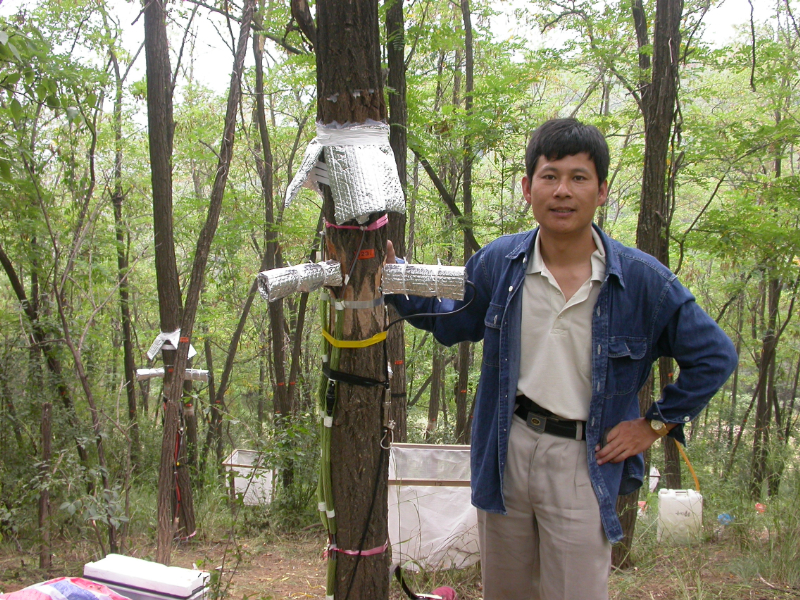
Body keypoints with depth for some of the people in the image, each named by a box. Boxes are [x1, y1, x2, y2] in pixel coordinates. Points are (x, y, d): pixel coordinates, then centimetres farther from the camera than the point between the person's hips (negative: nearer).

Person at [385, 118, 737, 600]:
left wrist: (656, 424, 0)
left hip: (582, 463, -3)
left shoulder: (642, 279, -10)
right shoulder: (498, 262, -3)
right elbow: (454, 323, 15)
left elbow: (715, 355, 2)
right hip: (507, 451, 3)